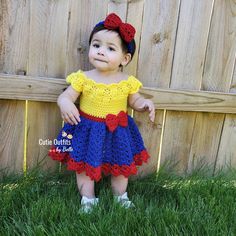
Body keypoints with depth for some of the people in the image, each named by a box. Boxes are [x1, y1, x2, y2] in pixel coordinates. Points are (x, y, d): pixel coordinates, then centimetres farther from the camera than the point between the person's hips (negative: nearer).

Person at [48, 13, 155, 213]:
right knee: (85, 166, 11)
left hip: (118, 132, 2)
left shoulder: (127, 81, -9)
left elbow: (135, 101, 4)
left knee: (121, 167, 18)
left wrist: (145, 104, -17)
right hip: (88, 131, -1)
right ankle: (88, 200, 34)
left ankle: (121, 197, 43)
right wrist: (65, 103, -33)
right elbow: (66, 96, -10)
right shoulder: (83, 78, -13)